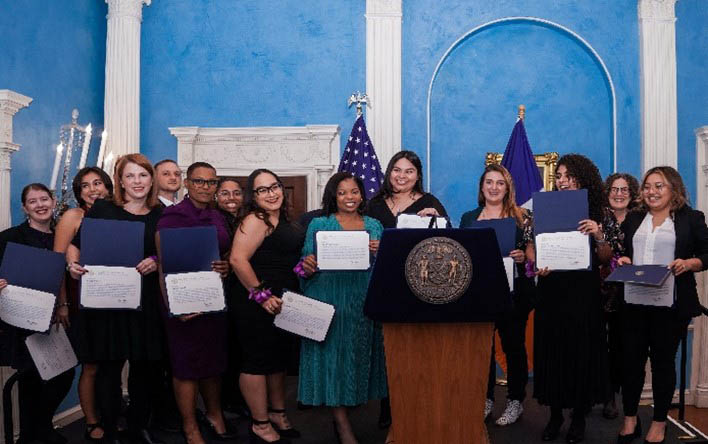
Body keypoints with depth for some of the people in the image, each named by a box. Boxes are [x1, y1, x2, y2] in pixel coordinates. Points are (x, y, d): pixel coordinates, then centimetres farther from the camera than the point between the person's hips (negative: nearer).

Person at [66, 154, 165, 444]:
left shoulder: (160, 215, 8)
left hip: (145, 301, 2)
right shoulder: (102, 209, 2)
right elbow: (75, 244, 6)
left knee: (146, 364, 7)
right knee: (109, 366, 3)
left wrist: (156, 262, -10)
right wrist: (73, 264, -13)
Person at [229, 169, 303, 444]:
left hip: (281, 303, 10)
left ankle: (277, 413, 34)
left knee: (279, 359, 19)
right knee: (257, 361, 1)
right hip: (261, 304, -10)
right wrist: (261, 295, -23)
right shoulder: (255, 220, -15)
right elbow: (238, 259, -25)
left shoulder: (282, 220, 12)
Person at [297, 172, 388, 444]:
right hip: (329, 298, -3)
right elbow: (307, 263, 1)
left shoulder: (374, 225, 13)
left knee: (360, 352, 6)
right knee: (333, 353, -5)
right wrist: (307, 265, -21)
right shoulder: (320, 224, 6)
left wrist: (380, 252, -9)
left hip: (365, 301, 3)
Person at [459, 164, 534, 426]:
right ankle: (485, 398, 19)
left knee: (513, 343, 3)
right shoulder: (468, 218, 12)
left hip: (513, 289, -3)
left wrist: (523, 256, -18)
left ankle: (516, 400, 15)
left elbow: (532, 251, 1)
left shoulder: (521, 217, 3)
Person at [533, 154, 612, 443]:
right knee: (551, 349, 5)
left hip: (583, 292, -1)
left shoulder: (593, 214, 1)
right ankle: (555, 414, 20)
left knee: (581, 351, 4)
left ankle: (579, 416, 19)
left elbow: (604, 259, 0)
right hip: (552, 291, 2)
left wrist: (598, 236, -18)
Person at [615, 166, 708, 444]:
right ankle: (630, 420, 21)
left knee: (663, 360, 7)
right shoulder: (633, 219, 14)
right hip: (634, 302, 3)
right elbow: (621, 253, 20)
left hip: (671, 304, -3)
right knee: (631, 359, 6)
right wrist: (622, 260, -1)